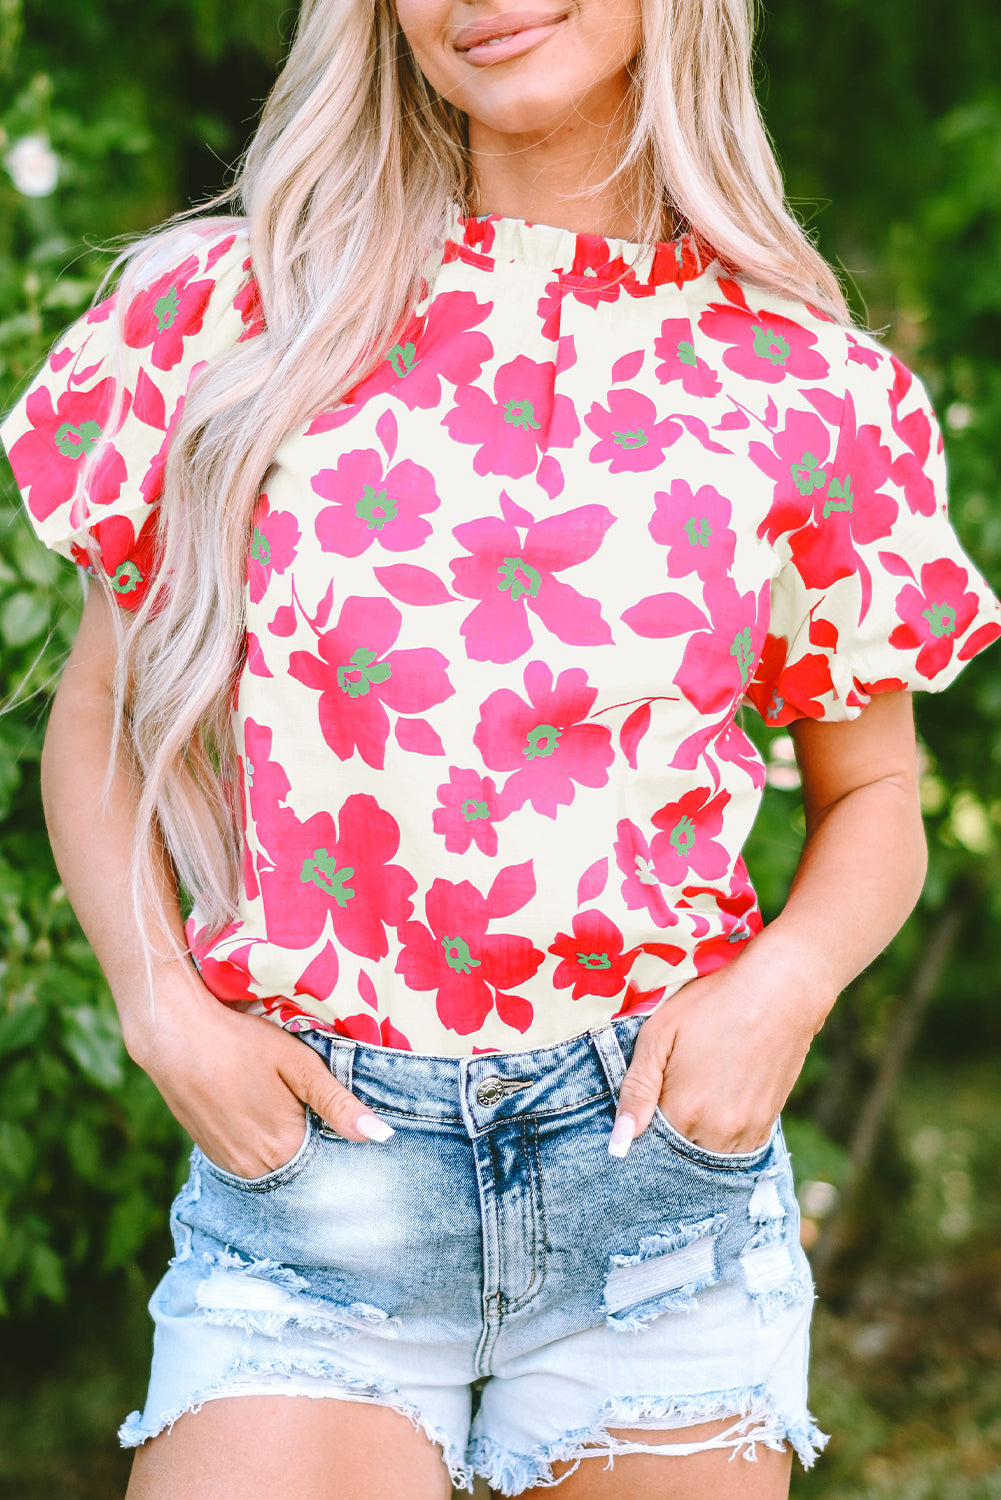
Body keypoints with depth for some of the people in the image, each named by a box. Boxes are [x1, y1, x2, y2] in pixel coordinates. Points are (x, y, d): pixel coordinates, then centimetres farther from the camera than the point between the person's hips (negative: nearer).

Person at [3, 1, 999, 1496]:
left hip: (657, 1150, 1)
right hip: (307, 1152, 0)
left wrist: (786, 982, -8)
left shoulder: (809, 389, 2)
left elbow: (873, 797, 12)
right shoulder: (236, 307, 3)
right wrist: (164, 1009, -4)